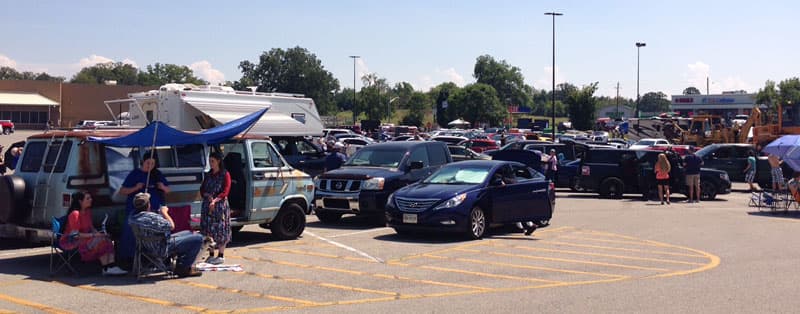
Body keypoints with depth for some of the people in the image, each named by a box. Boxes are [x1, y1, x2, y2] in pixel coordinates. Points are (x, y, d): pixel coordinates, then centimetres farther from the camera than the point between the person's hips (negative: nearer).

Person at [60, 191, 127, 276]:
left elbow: (91, 227, 17)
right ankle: (106, 269, -23)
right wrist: (93, 235, -23)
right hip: (72, 241, -8)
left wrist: (98, 233, -4)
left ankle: (112, 267, -29)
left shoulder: (88, 211, 9)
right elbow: (75, 235, -22)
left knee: (107, 240, -15)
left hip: (85, 237, 8)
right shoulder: (75, 214, -18)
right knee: (99, 241, -28)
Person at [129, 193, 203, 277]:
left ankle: (180, 266, 24)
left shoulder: (132, 217, -2)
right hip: (163, 247, -10)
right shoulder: (151, 217, -31)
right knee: (198, 238, -9)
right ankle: (184, 268, 3)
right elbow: (171, 226, -23)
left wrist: (160, 213, 5)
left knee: (189, 233, 25)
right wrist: (164, 212, -10)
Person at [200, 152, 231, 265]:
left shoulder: (225, 175, -4)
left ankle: (221, 255, 3)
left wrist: (215, 200, -25)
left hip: (220, 205, -6)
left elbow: (225, 192, -11)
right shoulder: (208, 175, 14)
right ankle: (211, 255, 14)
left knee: (220, 230, -2)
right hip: (207, 205, 6)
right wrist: (207, 195, -9)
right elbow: (202, 189, 13)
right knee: (209, 230, 6)